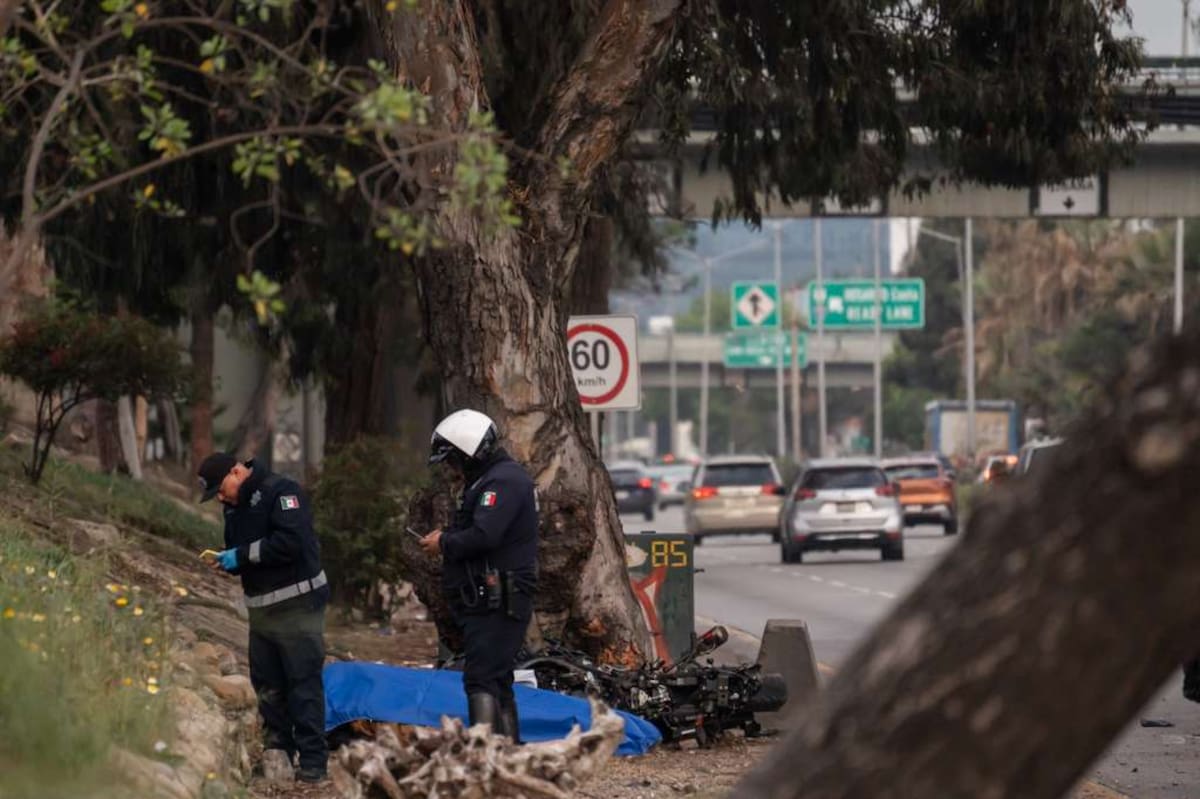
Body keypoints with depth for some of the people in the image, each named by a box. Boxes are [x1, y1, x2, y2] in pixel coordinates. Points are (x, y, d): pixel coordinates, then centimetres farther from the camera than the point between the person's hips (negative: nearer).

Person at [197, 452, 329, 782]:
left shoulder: (281, 492, -12)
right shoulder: (235, 506, 14)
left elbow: (291, 542, -24)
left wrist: (242, 555, -18)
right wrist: (226, 560, -1)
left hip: (297, 606, -8)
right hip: (261, 609, 8)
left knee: (303, 683, -8)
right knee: (267, 685, 9)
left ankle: (313, 761, -7)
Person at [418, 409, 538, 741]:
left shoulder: (502, 482, -14)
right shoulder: (491, 479, 21)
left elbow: (483, 536, -25)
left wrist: (445, 543, -10)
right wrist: (447, 540, 6)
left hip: (496, 604, -11)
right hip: (492, 602, 11)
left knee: (481, 680, -17)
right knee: (498, 681, 15)